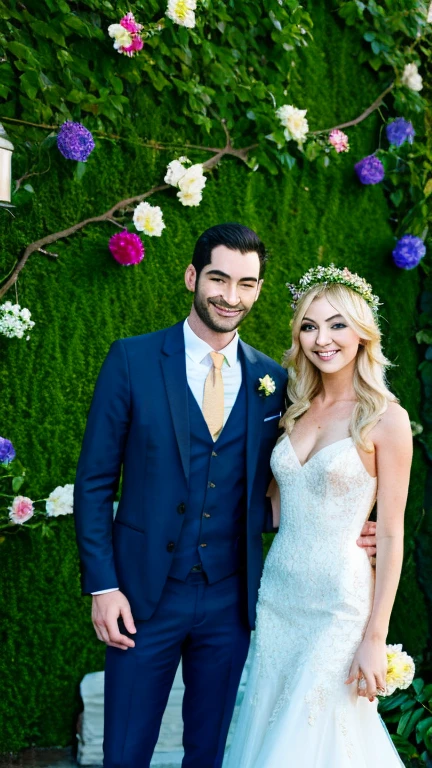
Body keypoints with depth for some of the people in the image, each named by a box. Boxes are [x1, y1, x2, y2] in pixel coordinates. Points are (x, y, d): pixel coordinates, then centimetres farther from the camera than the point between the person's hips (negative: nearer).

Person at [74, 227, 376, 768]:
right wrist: (102, 585, -8)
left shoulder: (273, 380, 3)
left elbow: (266, 495, 11)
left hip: (230, 599, 2)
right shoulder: (133, 359, -5)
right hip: (144, 595, -2)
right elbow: (95, 481, -3)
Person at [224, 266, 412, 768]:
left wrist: (375, 639, -12)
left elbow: (390, 534, -10)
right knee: (269, 728, 15)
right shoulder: (296, 410, 8)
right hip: (277, 593, 6)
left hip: (339, 602, -6)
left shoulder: (385, 418, -9)